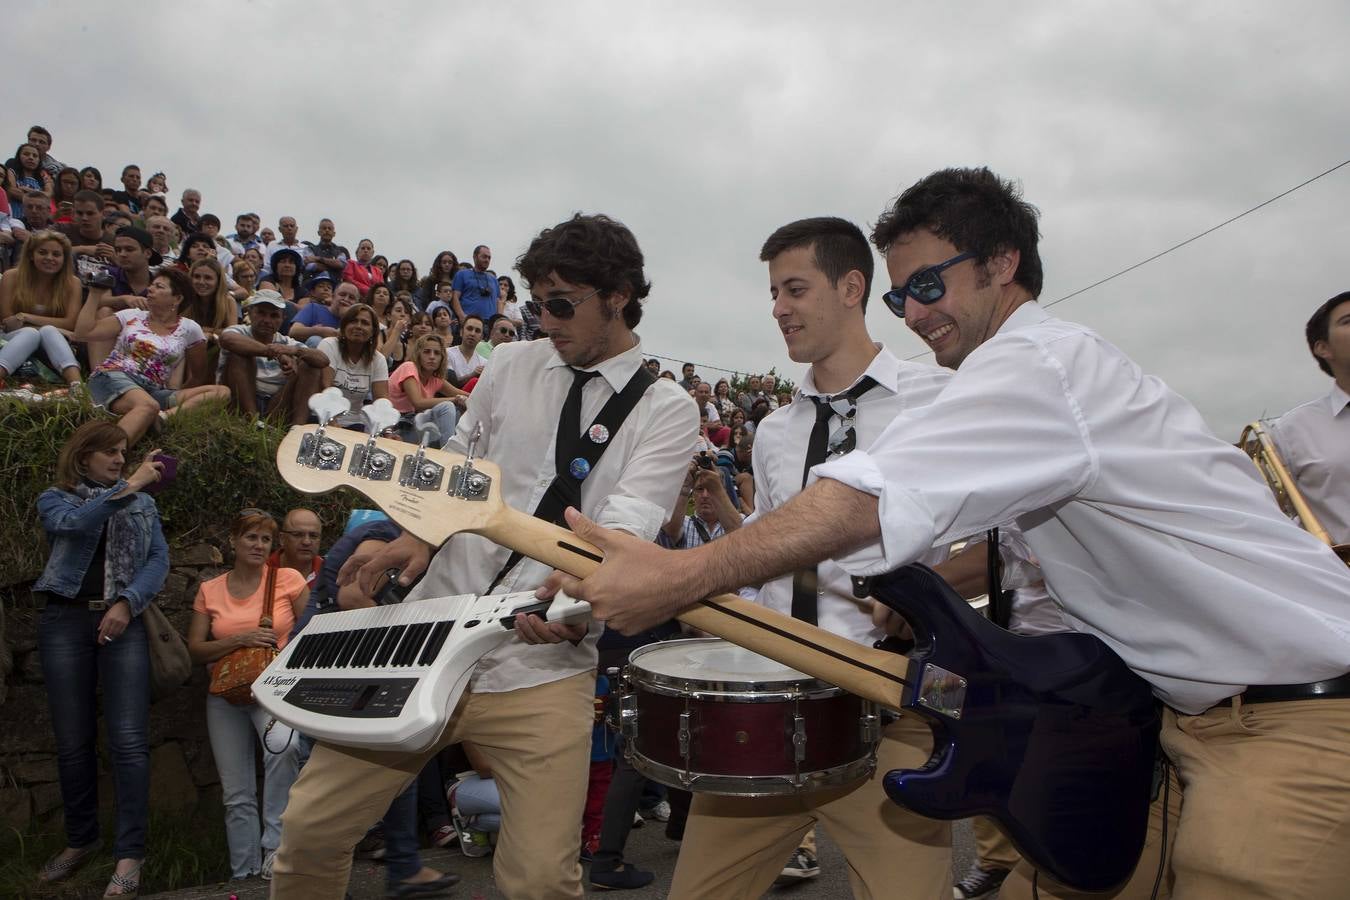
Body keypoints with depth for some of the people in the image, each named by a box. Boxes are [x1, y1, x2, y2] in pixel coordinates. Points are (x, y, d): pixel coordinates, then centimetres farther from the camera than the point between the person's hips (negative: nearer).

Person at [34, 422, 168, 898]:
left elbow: (160, 559, 4)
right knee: (73, 741, 6)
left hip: (121, 622, 0)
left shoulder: (143, 504, 14)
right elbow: (76, 523, -14)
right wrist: (129, 486, -22)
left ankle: (129, 854, -4)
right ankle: (81, 840, 24)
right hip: (66, 622, 0)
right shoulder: (54, 500, 10)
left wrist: (127, 603, -11)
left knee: (128, 741, -8)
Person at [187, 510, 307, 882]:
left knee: (283, 745, -35)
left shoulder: (288, 579, -1)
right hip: (226, 695, 3)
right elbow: (195, 650, 2)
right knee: (236, 795, 6)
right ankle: (244, 874, 22)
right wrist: (241, 639, -13)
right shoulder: (210, 590, 6)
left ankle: (275, 845, -20)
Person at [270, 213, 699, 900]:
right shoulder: (514, 366, 10)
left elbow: (626, 524, -15)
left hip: (543, 667, -3)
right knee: (311, 828, 3)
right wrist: (418, 538, 0)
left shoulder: (666, 411, -1)